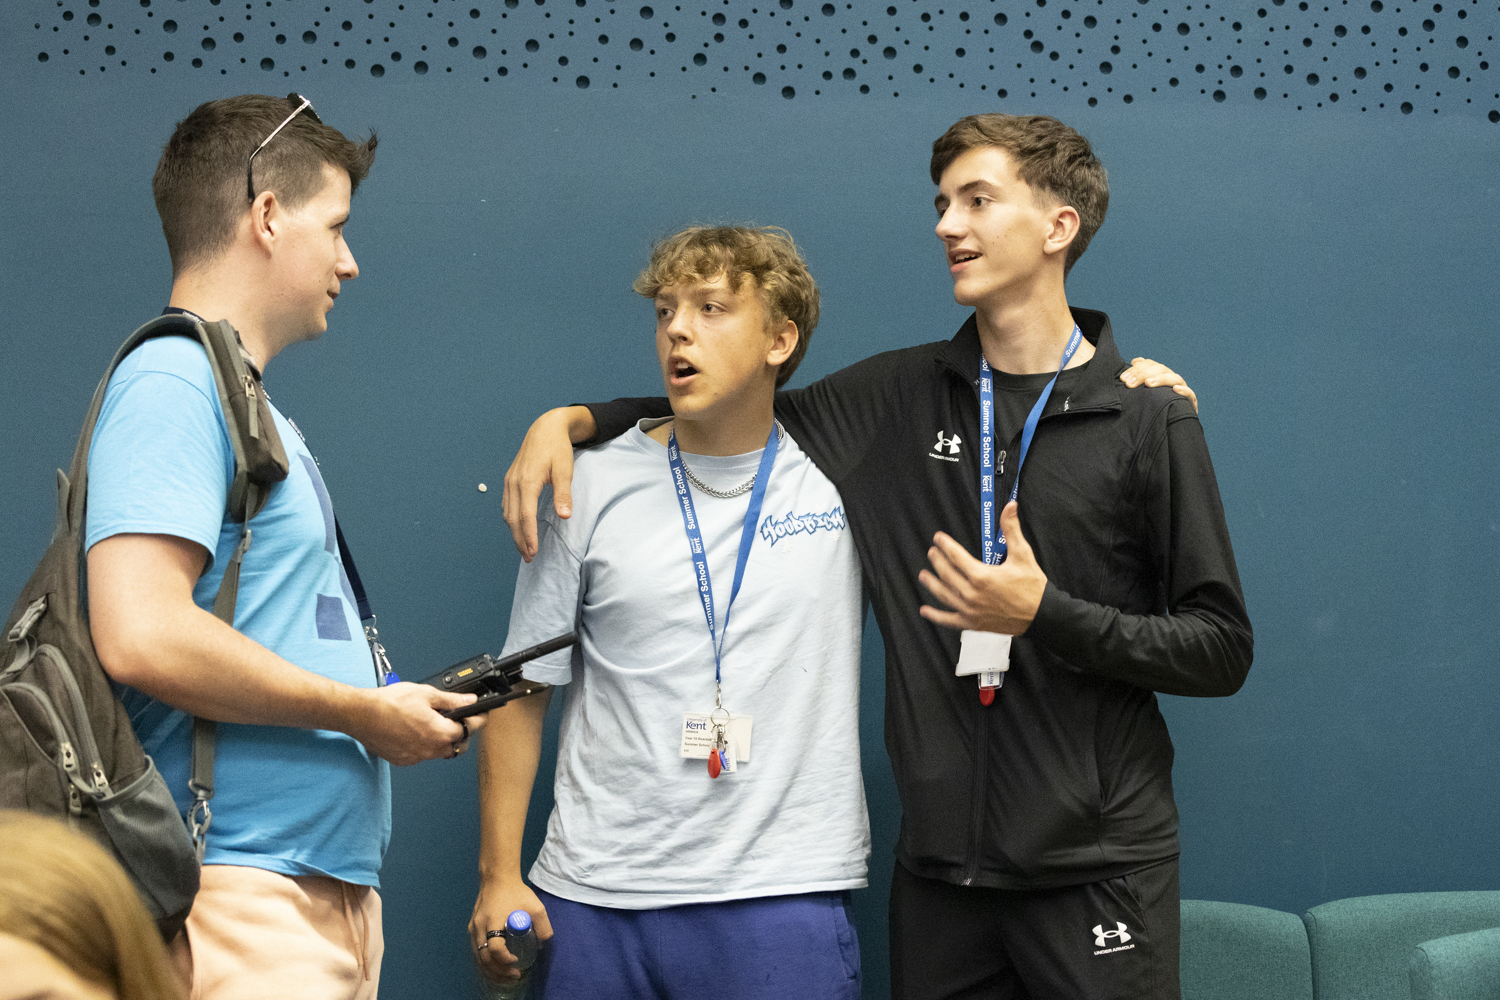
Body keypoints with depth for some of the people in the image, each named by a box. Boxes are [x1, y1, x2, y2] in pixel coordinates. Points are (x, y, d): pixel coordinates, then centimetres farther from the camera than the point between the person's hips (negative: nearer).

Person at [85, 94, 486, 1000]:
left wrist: (402, 706, 11)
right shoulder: (172, 382, -11)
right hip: (243, 898, -10)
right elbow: (142, 636, -23)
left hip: (325, 884, 10)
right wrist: (366, 711, -13)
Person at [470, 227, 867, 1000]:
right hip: (593, 897, 1)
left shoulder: (844, 471, 3)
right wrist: (499, 874, 2)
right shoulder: (592, 487, 5)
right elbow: (523, 687, 7)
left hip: (782, 896, -1)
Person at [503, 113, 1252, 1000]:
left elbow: (1222, 650, -4)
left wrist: (1046, 614, -15)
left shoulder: (1148, 419, -3)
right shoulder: (901, 396, 8)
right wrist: (573, 419, 7)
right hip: (941, 864, 4)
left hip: (1097, 870, -3)